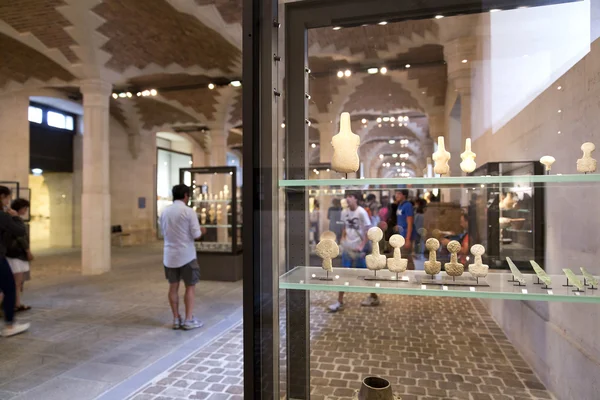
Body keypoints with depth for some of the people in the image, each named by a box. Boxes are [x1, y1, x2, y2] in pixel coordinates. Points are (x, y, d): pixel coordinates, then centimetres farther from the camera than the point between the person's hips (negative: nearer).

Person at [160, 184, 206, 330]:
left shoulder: (164, 212, 6)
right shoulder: (188, 211, -12)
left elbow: (164, 233, 16)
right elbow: (196, 234, -13)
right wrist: (202, 230, 8)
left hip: (170, 255, 5)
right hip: (186, 255, -5)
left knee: (173, 287, 11)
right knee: (190, 287, 5)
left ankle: (176, 319, 18)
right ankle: (189, 320, 8)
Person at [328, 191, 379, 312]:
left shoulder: (361, 212, -16)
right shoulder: (344, 212, 3)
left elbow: (368, 231, -14)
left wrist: (362, 246, -17)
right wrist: (343, 240, 5)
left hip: (358, 249, -5)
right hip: (347, 248, 6)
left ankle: (374, 297, 28)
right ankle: (340, 302, 12)